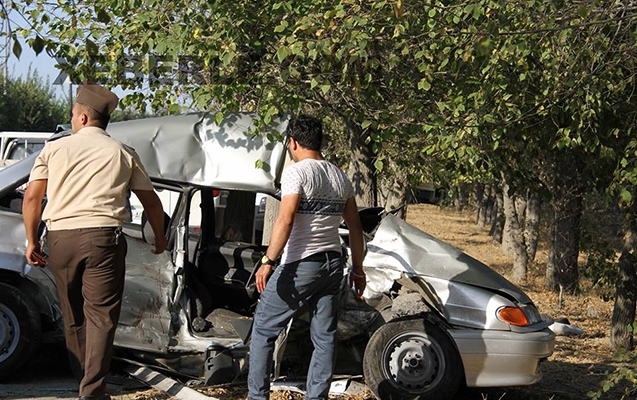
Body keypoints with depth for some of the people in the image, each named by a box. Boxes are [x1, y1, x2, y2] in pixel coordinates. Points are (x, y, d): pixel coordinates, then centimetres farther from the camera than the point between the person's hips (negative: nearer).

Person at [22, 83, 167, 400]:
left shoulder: (54, 148, 11)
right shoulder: (122, 153, 11)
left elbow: (31, 198, 4)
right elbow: (151, 203, 17)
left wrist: (31, 241, 14)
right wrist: (159, 237, 32)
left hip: (60, 237, 2)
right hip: (102, 236, -2)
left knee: (73, 314, 16)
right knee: (100, 315, -3)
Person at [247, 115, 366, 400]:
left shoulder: (296, 173, -9)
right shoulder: (340, 177, 12)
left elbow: (285, 220, -20)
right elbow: (355, 226, 14)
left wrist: (268, 262, -22)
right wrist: (358, 269, 19)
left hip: (300, 266, -7)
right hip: (332, 264, 7)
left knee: (263, 329, 4)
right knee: (325, 338, 10)